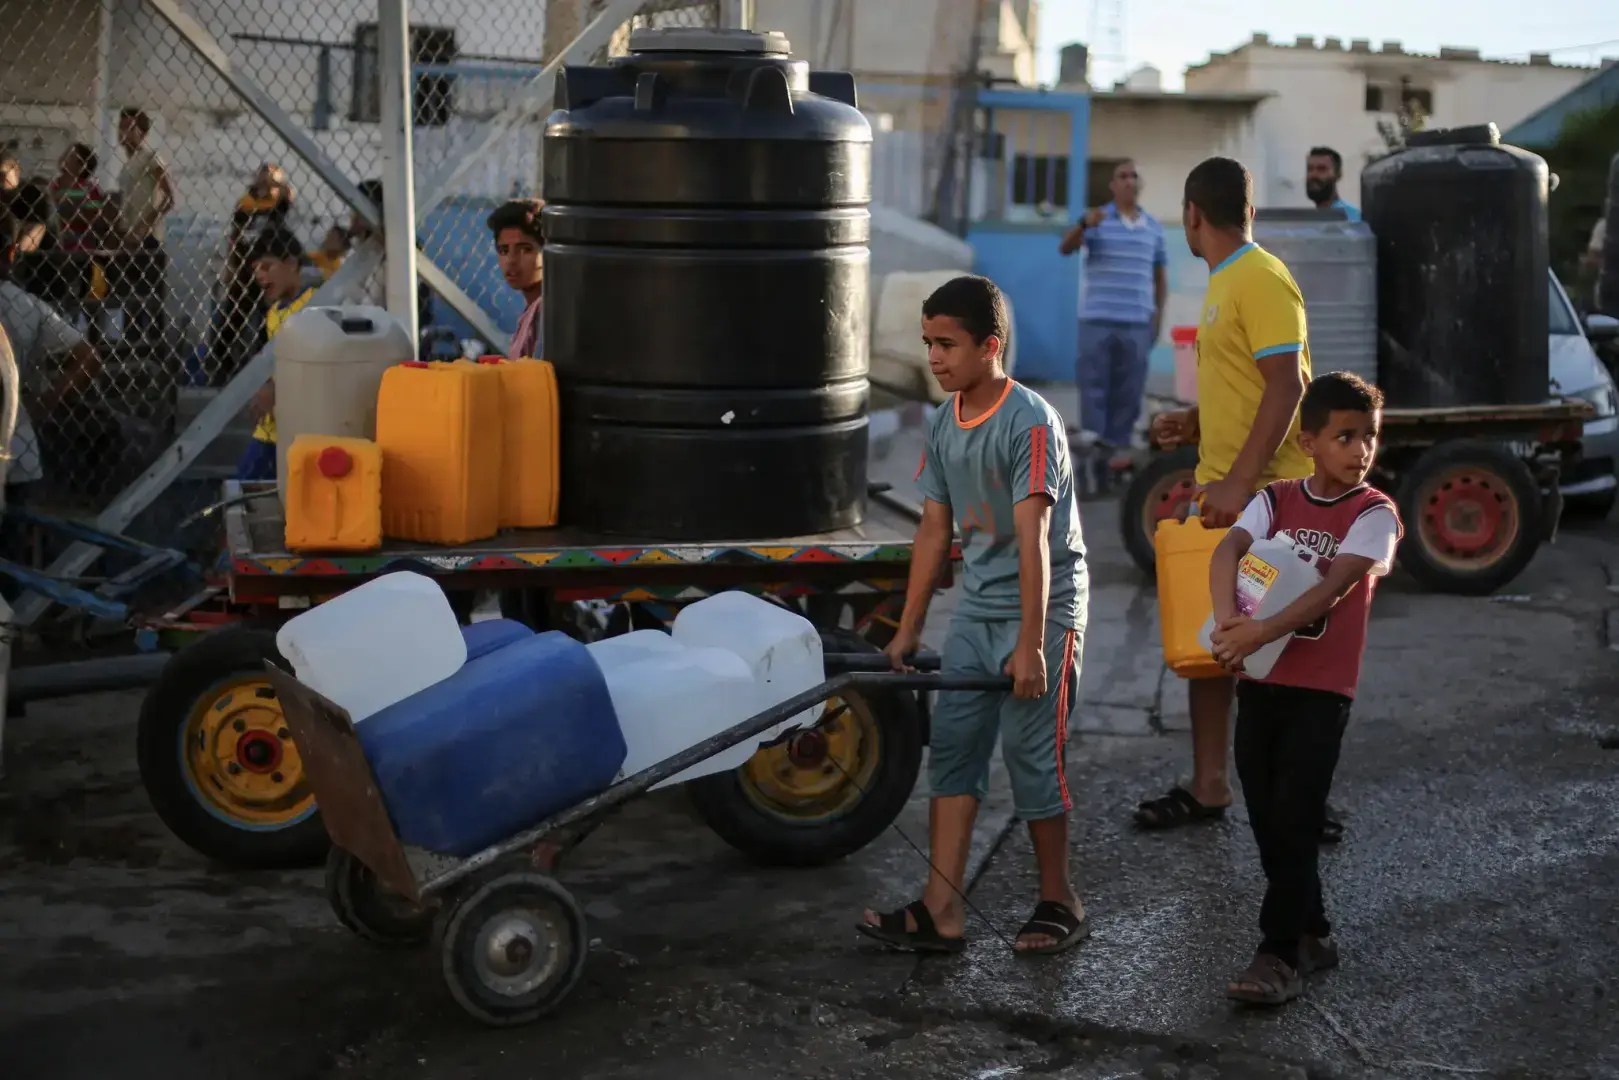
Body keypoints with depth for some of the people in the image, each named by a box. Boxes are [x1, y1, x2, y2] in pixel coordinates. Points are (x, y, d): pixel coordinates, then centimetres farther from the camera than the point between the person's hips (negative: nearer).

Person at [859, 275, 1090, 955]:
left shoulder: (1030, 422, -17)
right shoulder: (944, 423, 5)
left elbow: (1033, 536, -22)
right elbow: (935, 529, 11)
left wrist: (1030, 644, -25)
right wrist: (908, 630, 11)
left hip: (1044, 607, -7)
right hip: (976, 609, 8)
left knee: (1030, 751, -3)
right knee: (952, 745, 3)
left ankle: (1059, 902, 15)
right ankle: (941, 912, 5)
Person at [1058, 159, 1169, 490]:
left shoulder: (1154, 227, 12)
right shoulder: (1097, 221, 1)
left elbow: (1160, 274, 18)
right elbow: (1066, 248, -14)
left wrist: (1159, 314, 9)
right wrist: (1084, 225, -33)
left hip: (1137, 324, 3)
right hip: (1098, 321, -3)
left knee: (1128, 393, 3)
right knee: (1094, 389, -2)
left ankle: (1118, 451, 9)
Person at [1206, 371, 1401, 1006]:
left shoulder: (1373, 514, -4)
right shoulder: (1275, 501, 6)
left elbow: (1336, 585, -18)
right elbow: (1228, 552, -11)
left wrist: (1264, 631, -30)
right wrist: (1227, 620, -31)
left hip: (1321, 686, -4)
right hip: (1258, 679, 4)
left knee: (1294, 821, -7)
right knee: (1266, 821, 10)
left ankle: (1281, 954, -2)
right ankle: (1312, 934, 25)